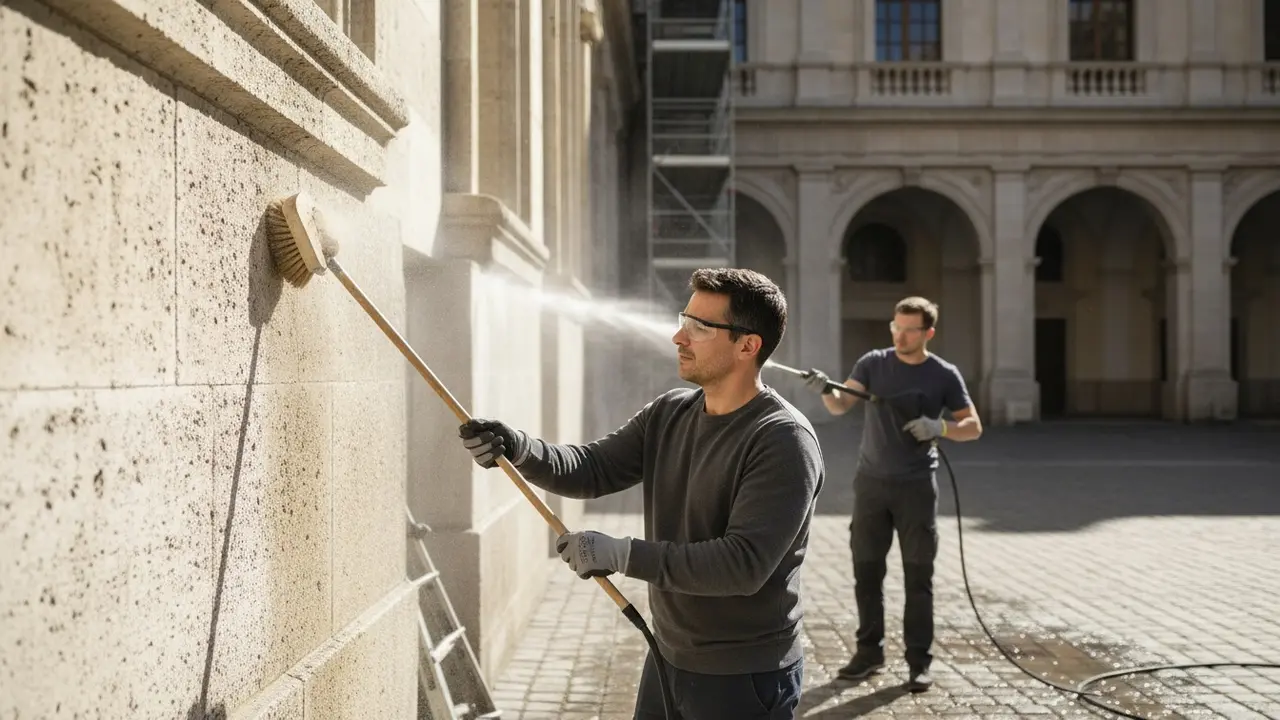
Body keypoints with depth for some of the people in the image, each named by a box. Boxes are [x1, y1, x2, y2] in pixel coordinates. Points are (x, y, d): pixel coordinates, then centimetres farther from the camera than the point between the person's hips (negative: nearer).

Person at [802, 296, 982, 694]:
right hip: (871, 482, 2)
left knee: (917, 576, 2)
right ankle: (870, 651, 19)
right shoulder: (873, 363, 1)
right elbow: (841, 406, -7)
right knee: (866, 571, 7)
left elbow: (973, 427, 0)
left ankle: (919, 661, 11)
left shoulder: (944, 375, -2)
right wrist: (825, 390, -29)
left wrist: (939, 427, -20)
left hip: (916, 486, -2)